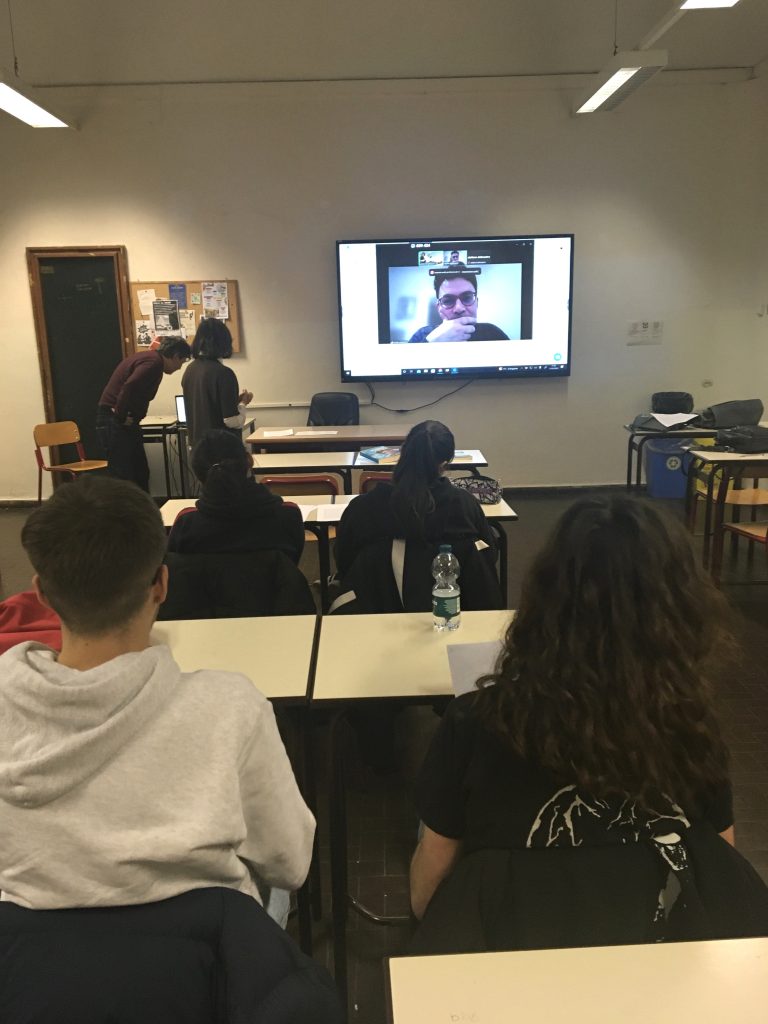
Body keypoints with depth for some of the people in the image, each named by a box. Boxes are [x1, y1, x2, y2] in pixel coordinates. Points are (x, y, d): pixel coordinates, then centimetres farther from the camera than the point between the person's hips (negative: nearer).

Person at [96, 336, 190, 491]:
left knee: (140, 472, 15)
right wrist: (122, 416, -21)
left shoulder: (149, 357, 16)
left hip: (123, 421, 10)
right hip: (115, 422, -10)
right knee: (122, 477, -8)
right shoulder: (154, 362, -16)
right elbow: (129, 387, -31)